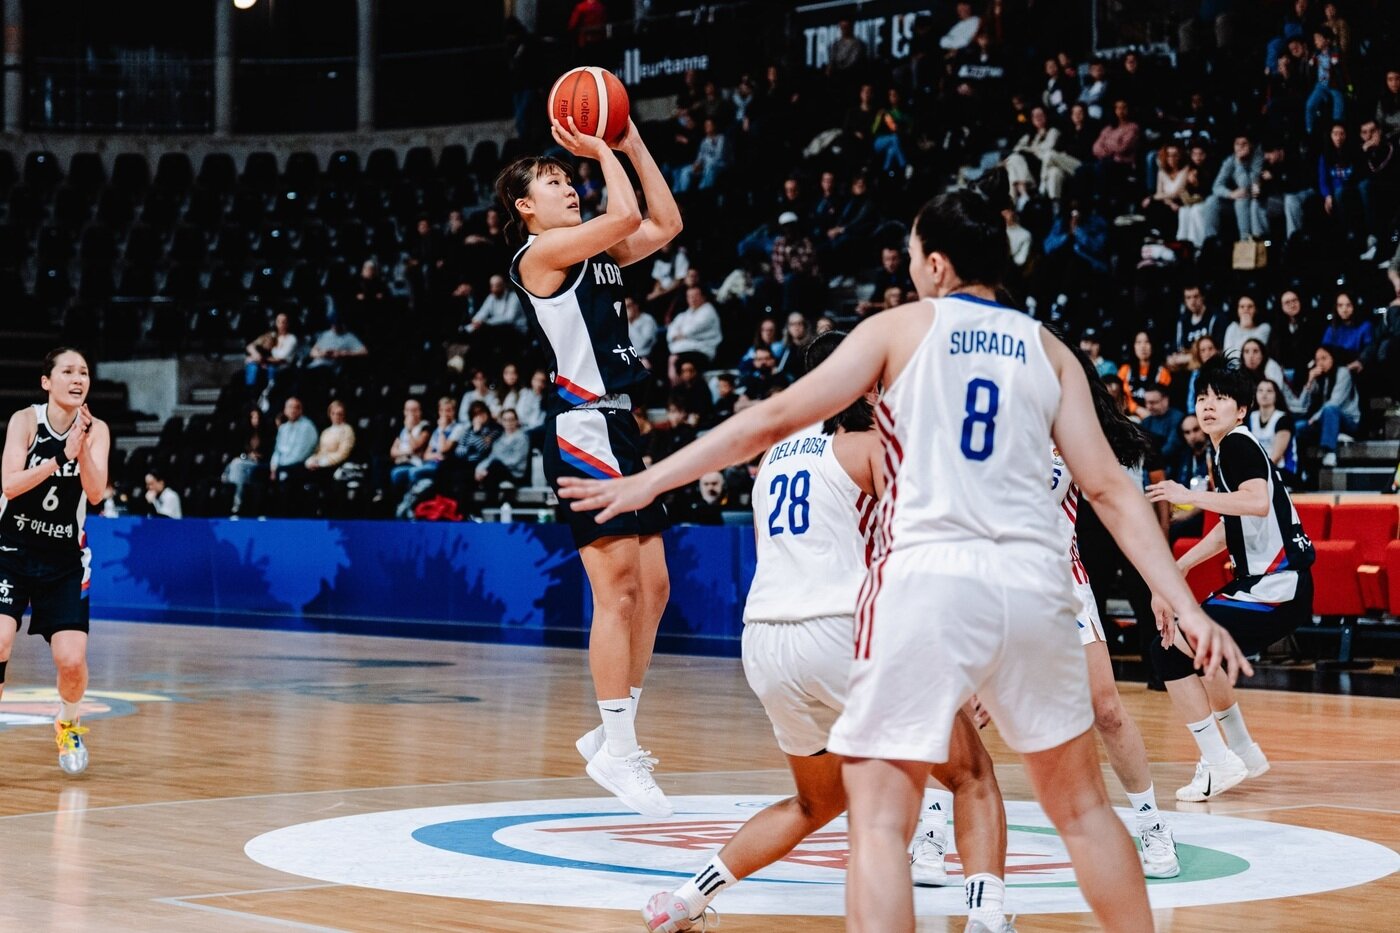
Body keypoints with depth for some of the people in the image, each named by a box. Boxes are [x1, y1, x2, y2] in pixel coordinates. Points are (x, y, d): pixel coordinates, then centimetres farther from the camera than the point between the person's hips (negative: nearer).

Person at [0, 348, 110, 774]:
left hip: (65, 560, 2)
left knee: (72, 660, -9)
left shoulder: (96, 430, -5)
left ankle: (68, 723, 22)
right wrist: (61, 457, -31)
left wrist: (82, 448, -31)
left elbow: (95, 493, -16)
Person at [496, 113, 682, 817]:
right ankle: (618, 751, -10)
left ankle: (612, 734, 17)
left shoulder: (596, 254, 19)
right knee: (618, 587, -13)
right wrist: (602, 151, -2)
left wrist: (631, 142, 18)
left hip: (618, 427, 9)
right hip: (584, 427, -9)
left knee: (651, 588, 9)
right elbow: (626, 214, -16)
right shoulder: (541, 252, -6)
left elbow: (665, 223, 22)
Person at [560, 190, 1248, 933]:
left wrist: (648, 483, 8)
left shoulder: (901, 328, 8)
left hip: (927, 580, -3)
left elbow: (774, 419, 3)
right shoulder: (1047, 349, 15)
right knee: (1080, 805, 19)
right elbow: (1109, 489, 7)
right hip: (1031, 583, 3)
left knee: (879, 818, -1)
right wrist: (1187, 608, 6)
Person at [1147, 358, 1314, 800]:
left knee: (1172, 651, -12)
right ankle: (1244, 752, 37)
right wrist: (1175, 572, 25)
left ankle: (1219, 764, -8)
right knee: (1200, 650, 28)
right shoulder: (1225, 450, 17)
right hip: (1266, 581, 11)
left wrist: (1190, 496, -29)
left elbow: (1257, 502, -31)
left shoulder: (1239, 444, -12)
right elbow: (1228, 530, 27)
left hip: (1275, 587, -11)